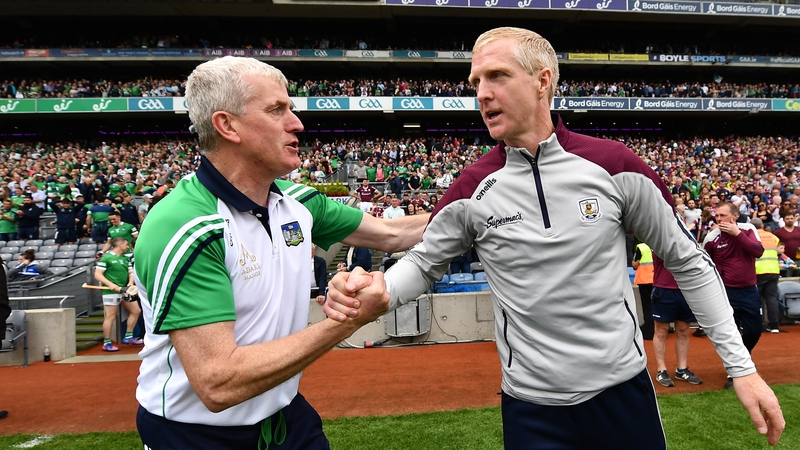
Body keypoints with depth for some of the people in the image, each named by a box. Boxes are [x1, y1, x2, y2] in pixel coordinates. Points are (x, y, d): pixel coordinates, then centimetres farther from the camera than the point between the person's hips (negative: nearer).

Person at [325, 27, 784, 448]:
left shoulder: (613, 164, -9)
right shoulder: (472, 188, -9)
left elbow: (688, 261, 0)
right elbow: (425, 261, 3)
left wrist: (742, 366, 0)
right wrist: (378, 290, -19)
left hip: (623, 387, 1)